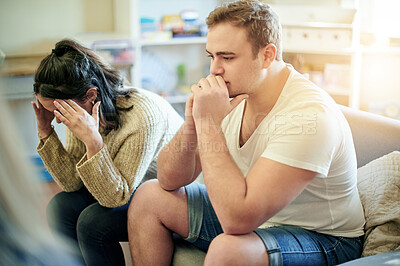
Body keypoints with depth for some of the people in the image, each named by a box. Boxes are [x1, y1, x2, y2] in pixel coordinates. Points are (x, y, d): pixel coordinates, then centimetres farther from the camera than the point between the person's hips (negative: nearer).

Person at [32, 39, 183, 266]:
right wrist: (46, 132, -18)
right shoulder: (78, 111, -10)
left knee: (92, 221, -24)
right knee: (61, 206, -12)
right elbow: (72, 182, -8)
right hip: (124, 189, 7)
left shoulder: (142, 116, -32)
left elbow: (115, 197, -28)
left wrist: (92, 140, -39)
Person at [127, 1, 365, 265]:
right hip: (252, 216, 8)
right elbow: (170, 181, -3)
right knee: (149, 196, 4)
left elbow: (237, 219, -37)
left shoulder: (309, 115, -30)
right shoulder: (232, 94, -6)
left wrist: (208, 122, -33)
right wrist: (191, 125, -22)